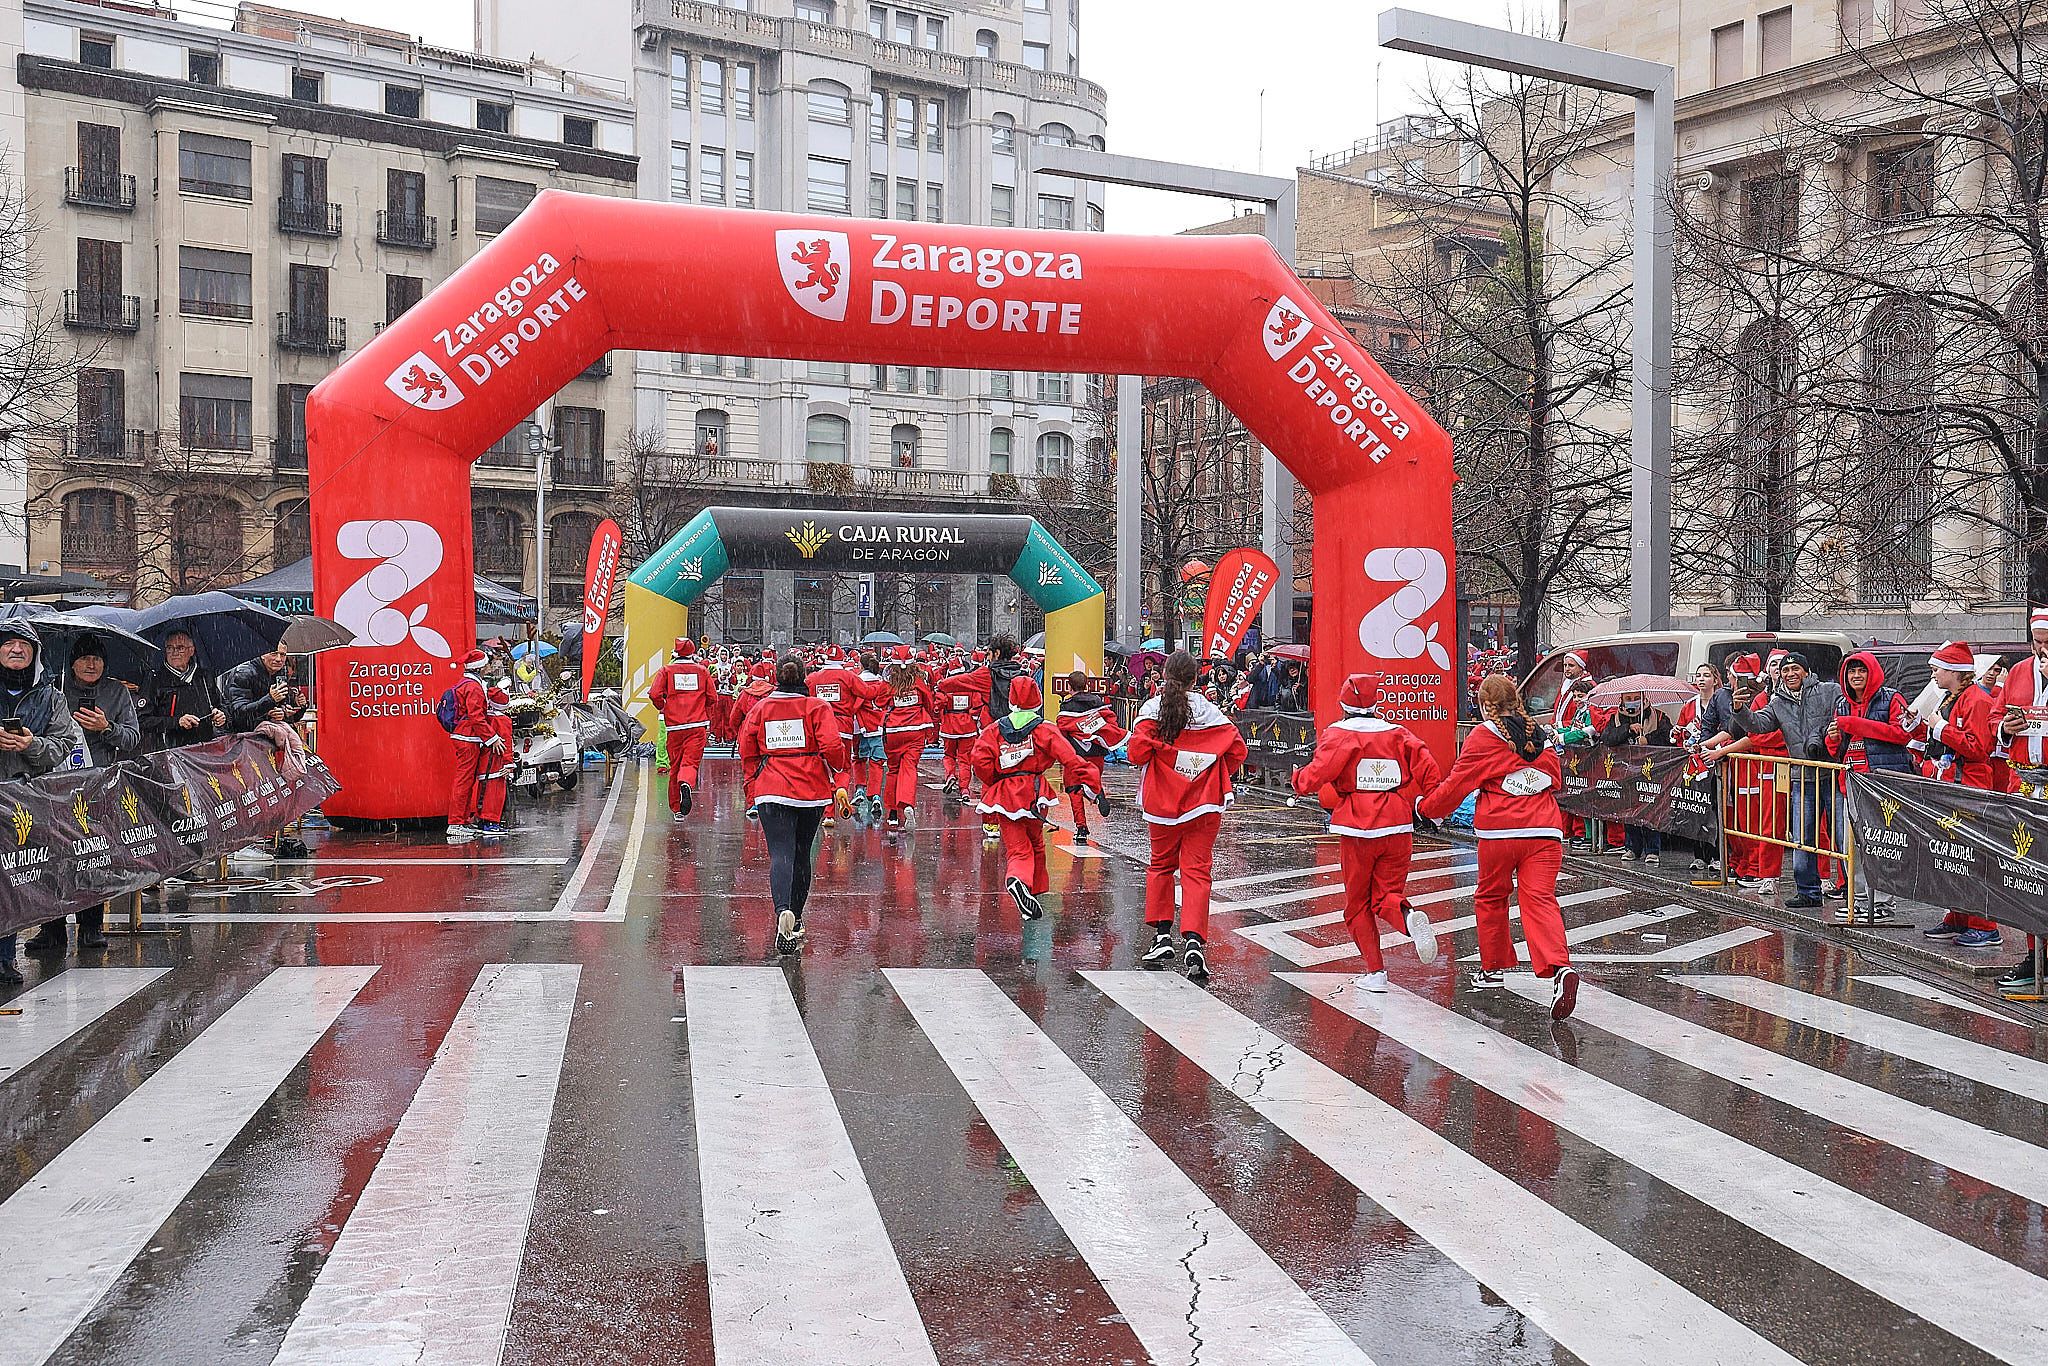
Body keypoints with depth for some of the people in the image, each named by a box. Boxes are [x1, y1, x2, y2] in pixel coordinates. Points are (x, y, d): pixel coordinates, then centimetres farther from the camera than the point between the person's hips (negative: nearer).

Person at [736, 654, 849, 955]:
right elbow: (832, 746, -13)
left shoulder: (760, 708, 3)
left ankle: (783, 910, -34)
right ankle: (795, 919, 27)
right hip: (813, 790, 0)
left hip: (772, 792, 0)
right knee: (802, 854, 16)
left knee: (780, 854, -7)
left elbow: (747, 753, 7)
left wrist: (753, 786, 23)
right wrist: (837, 768, 8)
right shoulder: (817, 706, -2)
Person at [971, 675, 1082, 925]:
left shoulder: (995, 729, 6)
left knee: (1019, 849, 0)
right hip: (1033, 793, -1)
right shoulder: (1044, 729, 1)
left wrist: (993, 783, 11)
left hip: (1004, 796, 1)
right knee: (1036, 844, 21)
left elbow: (980, 760, -7)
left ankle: (1018, 878, -30)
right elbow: (1070, 759, -11)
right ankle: (1036, 890, 29)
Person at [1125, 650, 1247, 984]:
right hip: (1203, 806, 0)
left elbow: (1137, 753, -14)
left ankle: (1162, 934, 16)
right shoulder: (1209, 710, -1)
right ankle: (1193, 942, -13)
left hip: (1161, 804, 0)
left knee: (1160, 865, 19)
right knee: (1196, 871, 0)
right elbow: (1237, 750, -2)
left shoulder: (1151, 709, -5)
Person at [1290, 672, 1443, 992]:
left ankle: (1375, 970, 4)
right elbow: (1431, 773, 2)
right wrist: (1408, 801, 15)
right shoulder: (1399, 734, 9)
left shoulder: (1338, 735, -3)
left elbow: (1318, 774, -14)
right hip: (1398, 828, 3)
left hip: (1357, 832, -3)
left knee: (1357, 903, 12)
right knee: (1386, 897, 12)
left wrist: (1300, 780, 7)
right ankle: (1409, 917, -22)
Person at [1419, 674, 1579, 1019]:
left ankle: (1493, 968, 28)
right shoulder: (1540, 736, 16)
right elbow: (1556, 780, 27)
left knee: (1490, 897, 17)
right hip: (1545, 830, 3)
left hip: (1499, 833, -3)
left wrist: (1426, 807, 18)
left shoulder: (1483, 737, 0)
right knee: (1540, 900, -6)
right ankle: (1560, 968, -28)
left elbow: (1456, 785, 2)